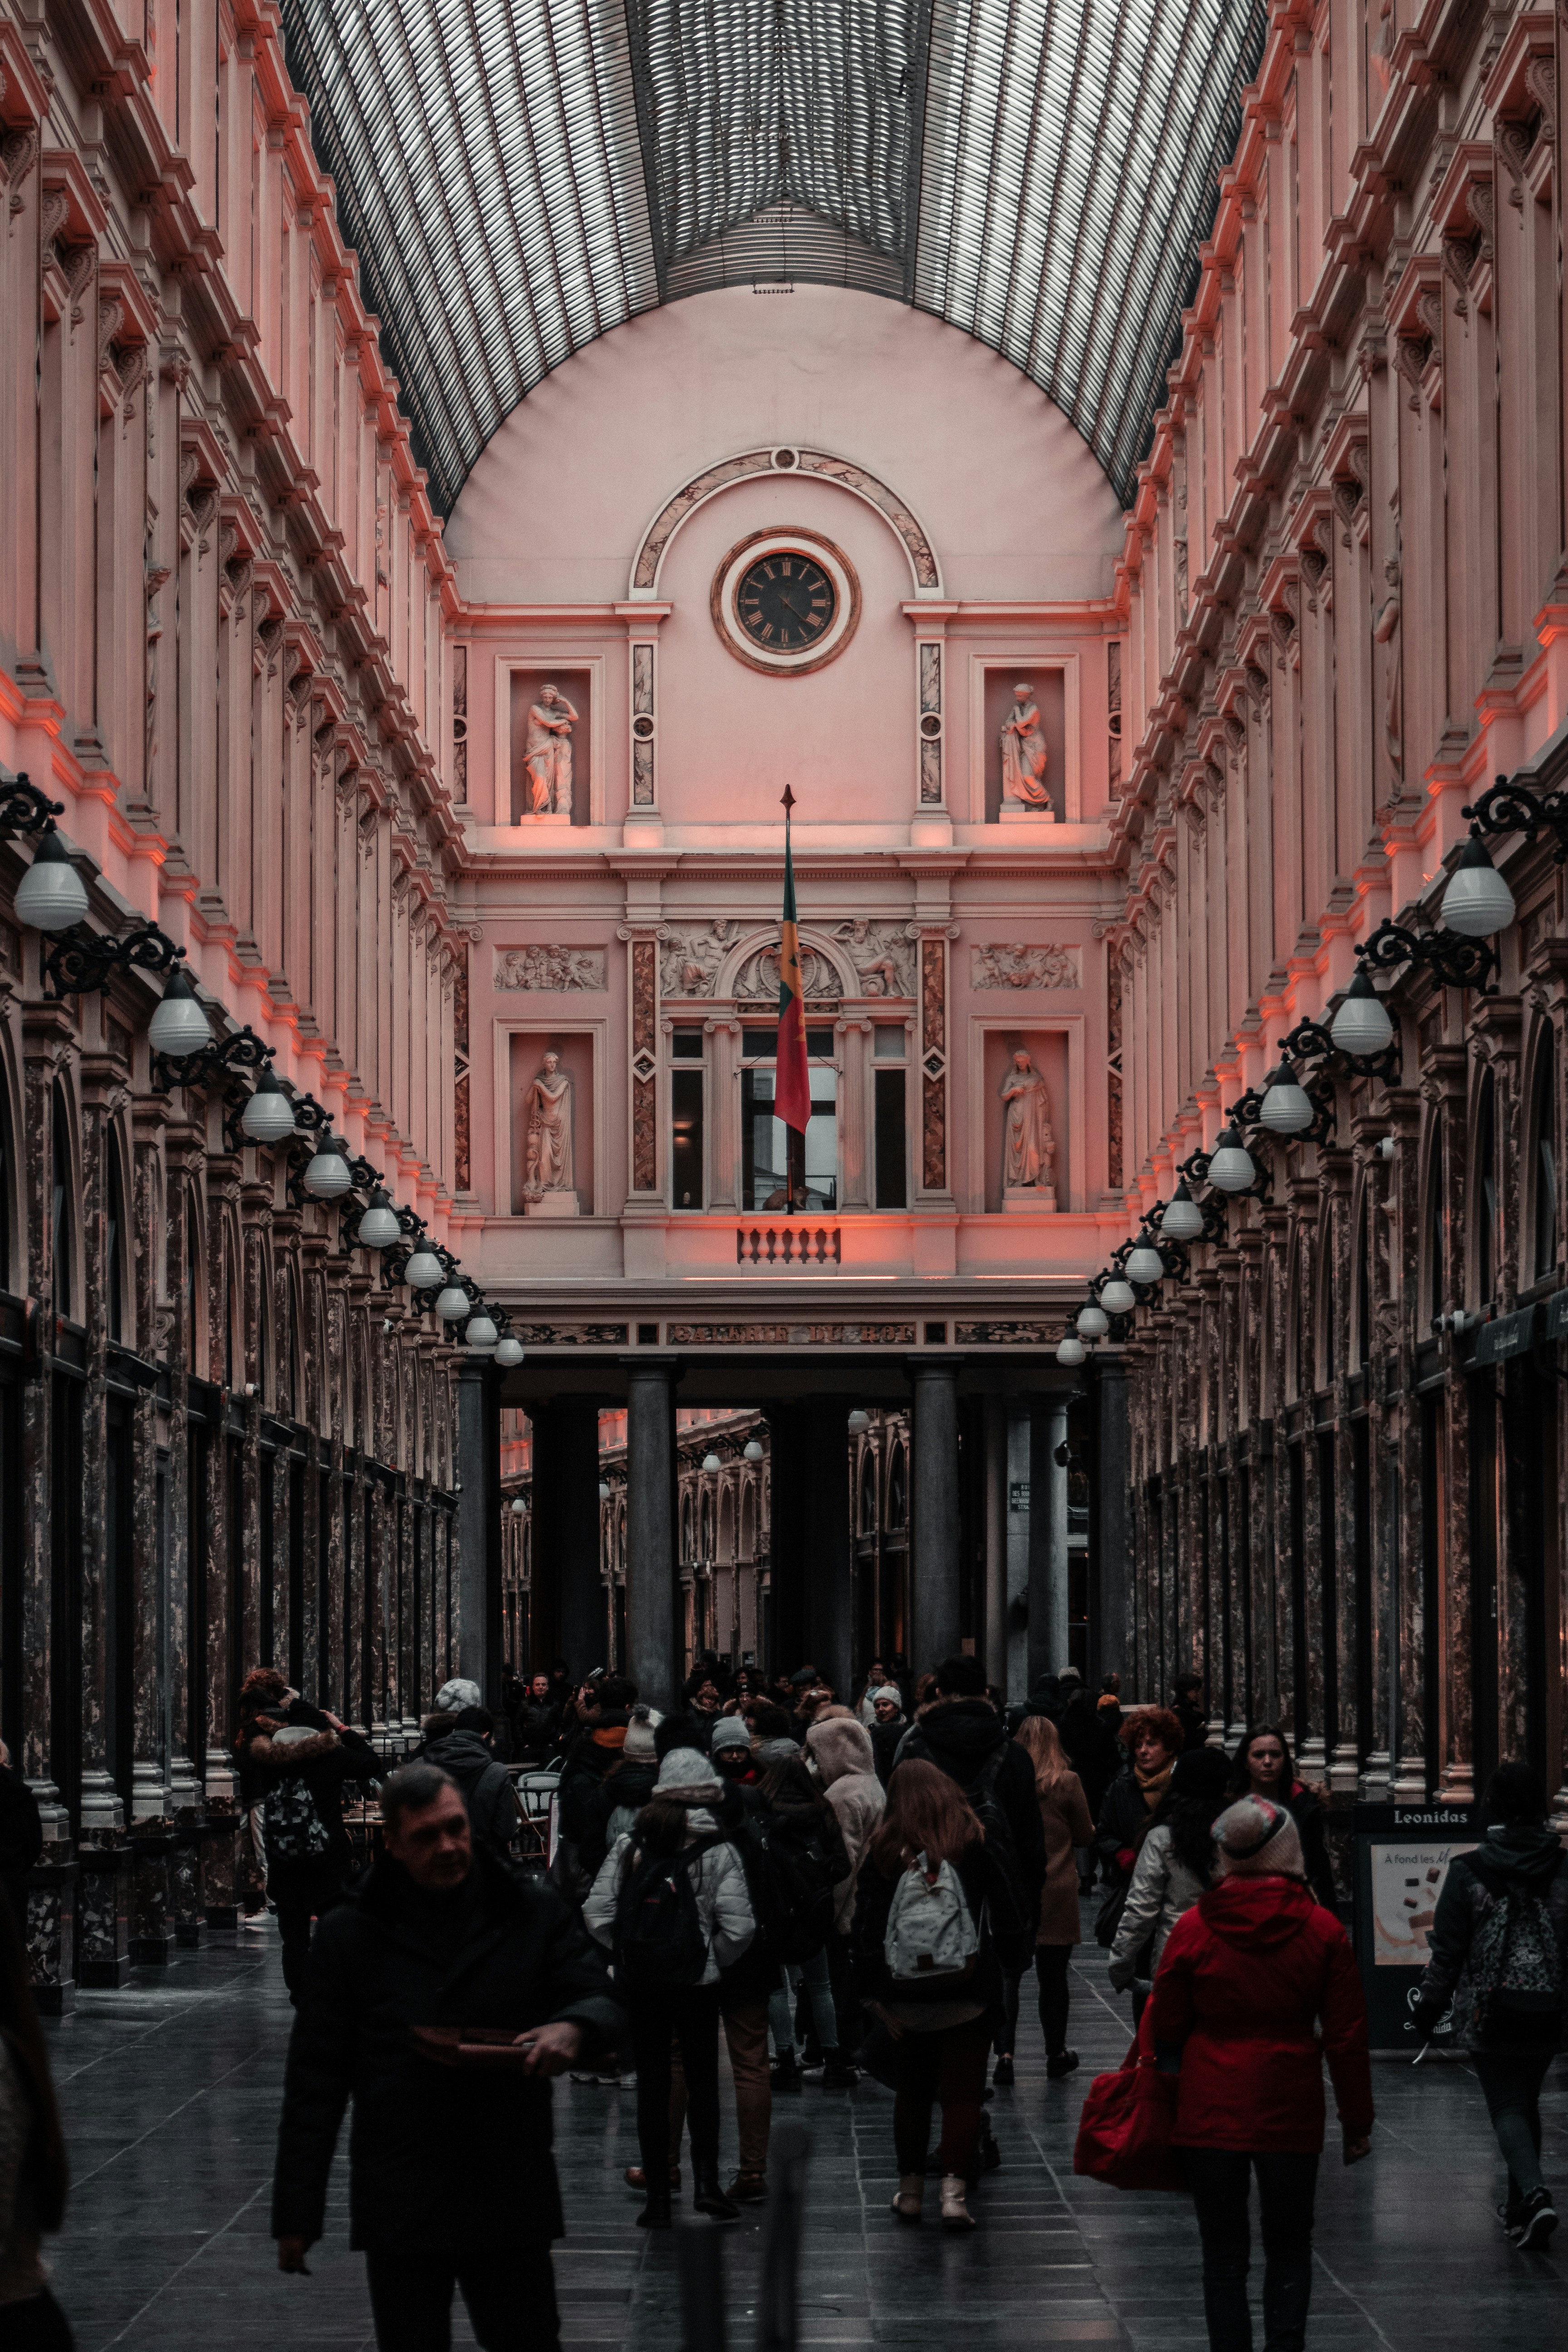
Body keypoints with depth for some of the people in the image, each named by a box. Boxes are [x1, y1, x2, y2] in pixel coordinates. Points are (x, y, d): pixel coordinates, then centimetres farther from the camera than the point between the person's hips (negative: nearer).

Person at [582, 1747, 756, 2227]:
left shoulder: (629, 1846, -2)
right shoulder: (718, 1852, -9)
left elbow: (596, 1915, -5)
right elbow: (739, 1927, -14)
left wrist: (629, 1952, 7)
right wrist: (713, 1960, 3)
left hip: (639, 1983, 1)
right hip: (697, 1985, -1)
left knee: (652, 2085, 7)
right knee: (703, 2082, 13)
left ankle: (658, 2198, 8)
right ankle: (706, 2181, 2)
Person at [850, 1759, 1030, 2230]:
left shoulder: (884, 1851, -1)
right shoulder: (974, 1844, -5)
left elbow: (866, 1926, 0)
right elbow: (1006, 1908, 0)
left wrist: (872, 1994, 4)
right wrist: (1014, 1956, 16)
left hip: (906, 1996, 2)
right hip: (969, 1993, -1)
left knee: (911, 2090, 16)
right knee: (963, 2092, 2)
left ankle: (910, 2190, 21)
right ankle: (954, 2192, -8)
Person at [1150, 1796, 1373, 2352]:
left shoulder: (1194, 1929, -7)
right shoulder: (1322, 1930, -5)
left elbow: (1164, 2030, 1)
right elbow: (1347, 2036, -1)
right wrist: (1357, 2123, 8)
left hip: (1209, 2112, -1)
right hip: (1290, 2112, 1)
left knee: (1223, 2256, 8)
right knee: (1289, 2252, 13)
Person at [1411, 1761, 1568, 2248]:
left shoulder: (1467, 1871, -8)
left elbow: (1446, 1950, -5)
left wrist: (1428, 2008, 5)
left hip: (1488, 2012, -3)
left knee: (1507, 2106, 1)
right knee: (1527, 2102, 19)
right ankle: (1520, 2207, 26)